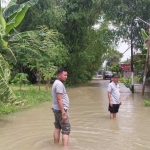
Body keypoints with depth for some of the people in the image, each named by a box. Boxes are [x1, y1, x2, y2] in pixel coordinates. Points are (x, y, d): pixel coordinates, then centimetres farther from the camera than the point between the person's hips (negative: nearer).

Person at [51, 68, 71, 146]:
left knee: (57, 128, 13)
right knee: (66, 130, -7)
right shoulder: (59, 84, -18)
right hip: (60, 109, -10)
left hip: (56, 109, 10)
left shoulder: (56, 83, 13)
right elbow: (59, 100, -24)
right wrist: (63, 113, -24)